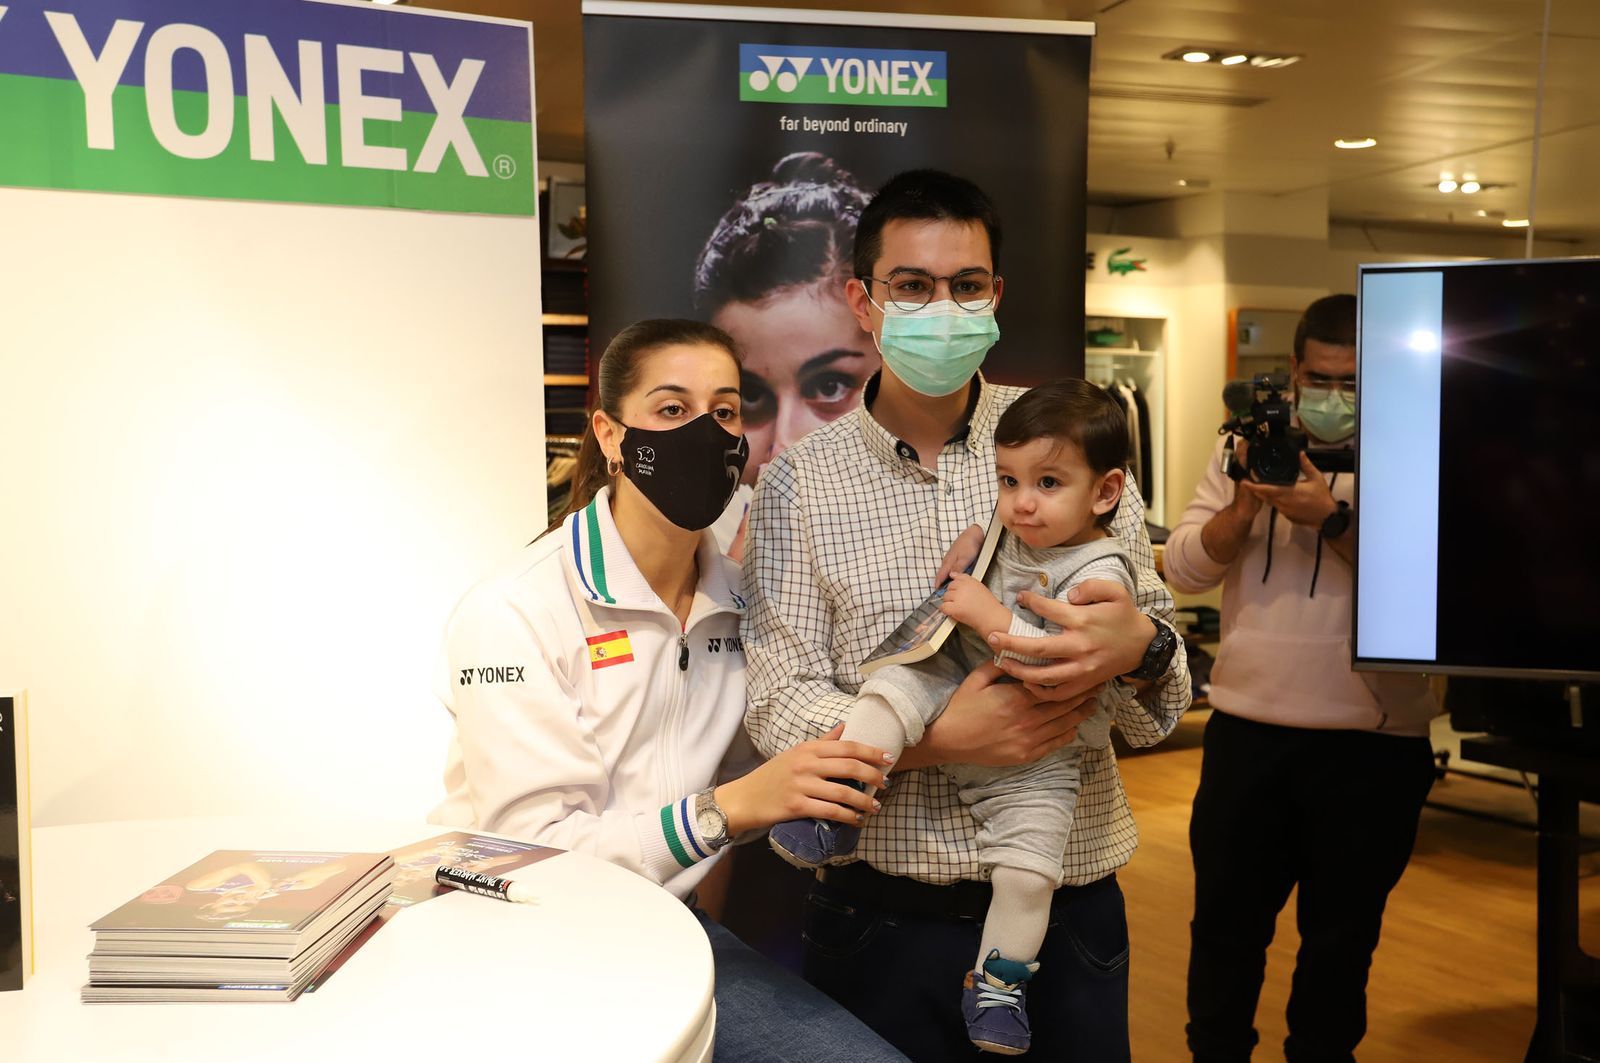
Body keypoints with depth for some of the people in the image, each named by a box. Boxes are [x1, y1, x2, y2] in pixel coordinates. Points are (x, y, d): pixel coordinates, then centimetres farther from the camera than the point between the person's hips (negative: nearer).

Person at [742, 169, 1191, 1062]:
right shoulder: (801, 481, -1)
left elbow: (1160, 641, 1)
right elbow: (780, 703, -7)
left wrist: (1138, 647, -23)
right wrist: (937, 739, -23)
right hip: (887, 911, -1)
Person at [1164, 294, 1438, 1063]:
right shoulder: (1246, 450, 6)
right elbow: (1183, 569, 2)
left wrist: (1332, 518, -23)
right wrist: (1244, 504, -14)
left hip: (1371, 745, -2)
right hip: (1246, 729, 3)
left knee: (1342, 932, 14)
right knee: (1225, 919, 14)